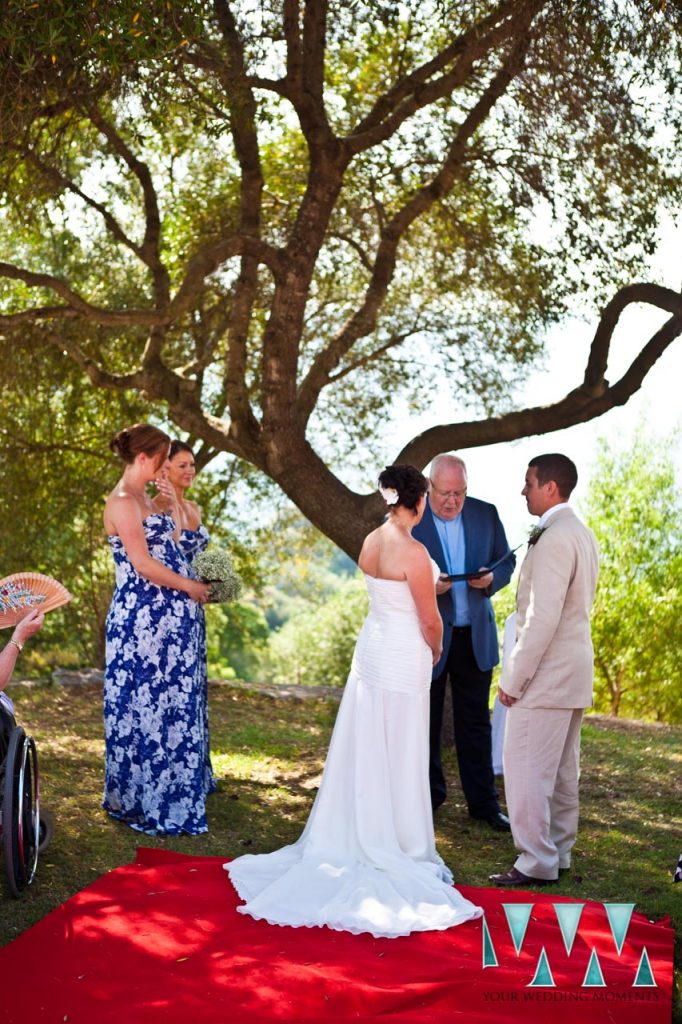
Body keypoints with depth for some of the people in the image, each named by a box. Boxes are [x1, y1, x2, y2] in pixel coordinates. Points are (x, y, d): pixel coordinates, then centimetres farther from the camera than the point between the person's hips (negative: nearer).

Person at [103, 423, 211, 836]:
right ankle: (146, 802, 10)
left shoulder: (144, 498, 16)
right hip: (143, 618, -9)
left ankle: (165, 794, 22)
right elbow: (143, 565, -18)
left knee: (172, 705, 12)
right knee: (147, 704, -1)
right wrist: (190, 587, -7)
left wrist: (173, 500, 12)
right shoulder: (122, 502, -14)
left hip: (168, 617, 9)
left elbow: (172, 542, 15)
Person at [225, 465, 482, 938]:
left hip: (371, 648, 8)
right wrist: (435, 652, 6)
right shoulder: (413, 552, -20)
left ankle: (357, 841, 25)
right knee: (398, 759, 2)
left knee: (364, 753, 14)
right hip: (404, 657, -7)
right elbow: (430, 621, -12)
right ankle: (399, 850, 13)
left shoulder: (371, 542, 4)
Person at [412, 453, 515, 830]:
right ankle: (428, 796, 26)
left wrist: (492, 579, -13)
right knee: (426, 722, 11)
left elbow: (506, 560, 9)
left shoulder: (486, 514, 1)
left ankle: (483, 803, 17)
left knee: (476, 723, 9)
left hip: (475, 636, 3)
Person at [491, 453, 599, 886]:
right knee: (562, 770, 17)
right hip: (576, 671, 10)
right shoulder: (583, 535, 12)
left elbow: (543, 619, -24)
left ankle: (536, 863, 1)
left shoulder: (554, 539, -20)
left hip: (547, 673, -10)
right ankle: (559, 852, 26)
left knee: (526, 769, -4)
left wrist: (513, 679, -18)